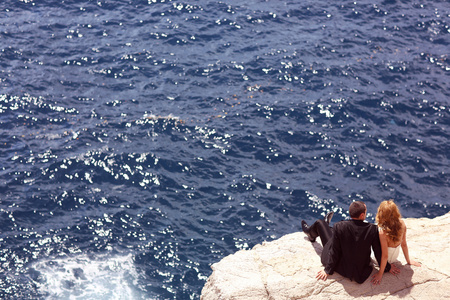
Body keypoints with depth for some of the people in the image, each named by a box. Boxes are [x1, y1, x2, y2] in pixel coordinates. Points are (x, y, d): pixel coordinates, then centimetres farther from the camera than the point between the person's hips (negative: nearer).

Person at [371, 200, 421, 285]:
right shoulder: (402, 223, -22)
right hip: (395, 255, 5)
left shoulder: (383, 232, -38)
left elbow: (385, 256, -28)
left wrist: (380, 273, -15)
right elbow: (404, 244, -7)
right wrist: (408, 261, 10)